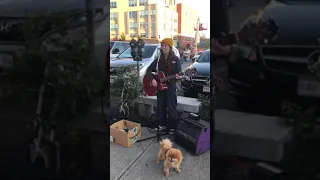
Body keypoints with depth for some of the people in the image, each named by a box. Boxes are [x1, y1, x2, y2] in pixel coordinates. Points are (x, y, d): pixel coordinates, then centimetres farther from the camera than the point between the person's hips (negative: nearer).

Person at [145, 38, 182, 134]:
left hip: (171, 85, -4)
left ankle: (172, 127, 9)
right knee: (160, 107, 11)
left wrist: (178, 76, -30)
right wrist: (152, 79, -10)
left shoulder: (175, 59, -4)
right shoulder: (158, 59, 5)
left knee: (171, 108, -1)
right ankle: (162, 125, 26)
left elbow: (179, 72, -6)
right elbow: (149, 70, 6)